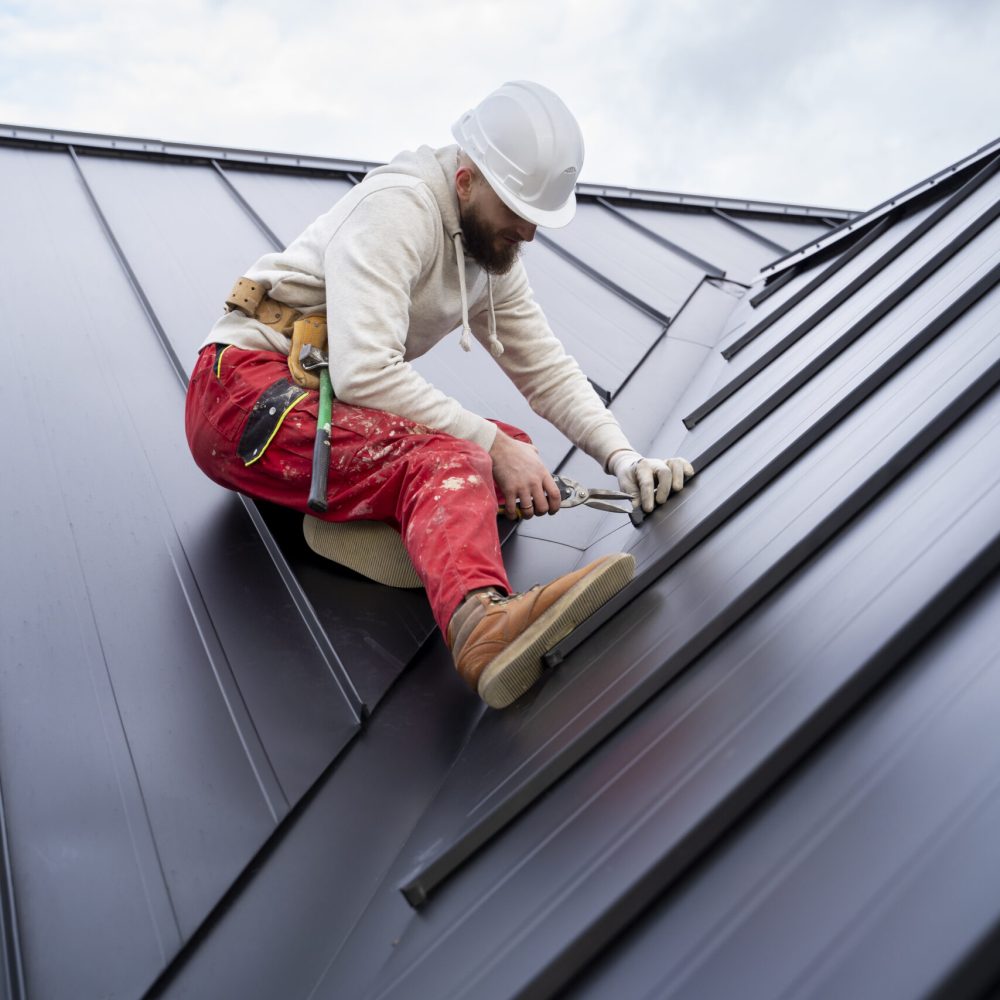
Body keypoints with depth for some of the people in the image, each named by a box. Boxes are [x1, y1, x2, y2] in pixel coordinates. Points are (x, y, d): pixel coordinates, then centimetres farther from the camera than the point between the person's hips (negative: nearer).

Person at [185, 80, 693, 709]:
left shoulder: (493, 246, 10)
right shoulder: (397, 209, -17)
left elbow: (547, 368, 11)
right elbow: (365, 372, -28)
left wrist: (621, 455, -4)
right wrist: (491, 445, -25)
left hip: (332, 404, 9)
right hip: (245, 391, -9)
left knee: (514, 450, -6)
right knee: (444, 459, -35)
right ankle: (481, 621, -60)